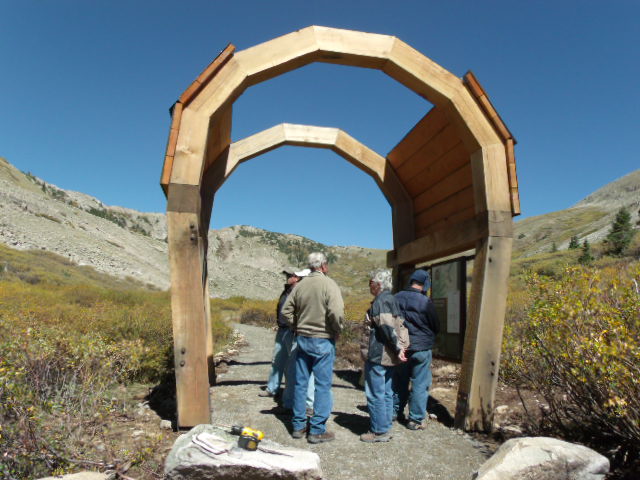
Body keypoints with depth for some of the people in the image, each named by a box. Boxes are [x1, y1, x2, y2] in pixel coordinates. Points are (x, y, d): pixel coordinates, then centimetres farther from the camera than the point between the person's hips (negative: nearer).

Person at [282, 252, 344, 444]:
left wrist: (298, 327, 12)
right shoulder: (328, 284, -14)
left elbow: (286, 310, 5)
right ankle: (317, 430, 11)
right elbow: (337, 312, -24)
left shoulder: (300, 285, 3)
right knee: (322, 385, 5)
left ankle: (298, 426, 26)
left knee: (300, 383, 14)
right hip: (323, 341, -5)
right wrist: (337, 330, -8)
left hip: (302, 339, 6)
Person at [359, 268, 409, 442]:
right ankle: (385, 427, 25)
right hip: (388, 356, 10)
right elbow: (399, 326, 15)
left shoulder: (381, 301, -17)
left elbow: (388, 328, -23)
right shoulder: (391, 300, 14)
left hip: (378, 356, -10)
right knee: (386, 393, 16)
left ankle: (379, 431, 8)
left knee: (375, 394, 0)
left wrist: (397, 347, -19)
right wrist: (399, 347, 14)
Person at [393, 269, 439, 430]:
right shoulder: (425, 302, -17)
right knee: (420, 384, 5)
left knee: (400, 381, 18)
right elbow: (436, 327, -5)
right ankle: (415, 419, 10)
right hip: (421, 348, -5)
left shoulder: (397, 298, -4)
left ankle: (396, 411, 28)